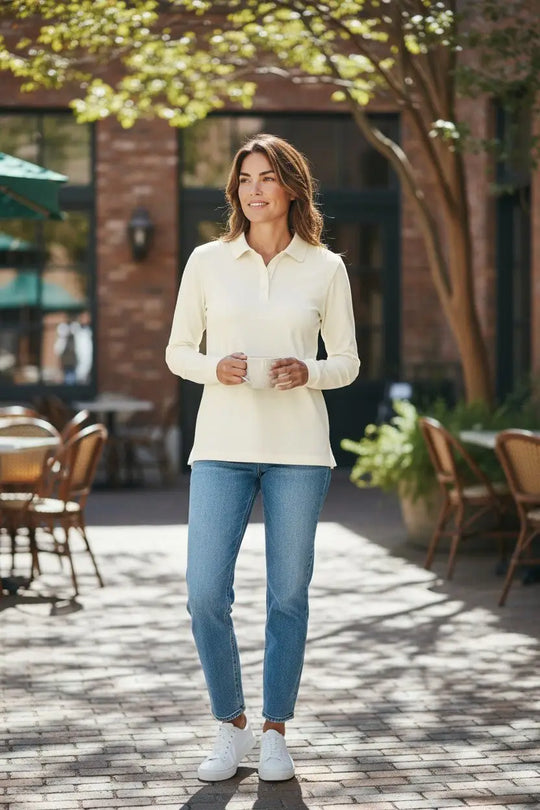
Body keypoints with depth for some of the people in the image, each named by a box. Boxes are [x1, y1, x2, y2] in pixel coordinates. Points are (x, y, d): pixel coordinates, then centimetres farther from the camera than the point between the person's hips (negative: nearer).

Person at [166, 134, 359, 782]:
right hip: (222, 445, 0)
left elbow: (347, 361, 9)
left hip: (297, 448, 0)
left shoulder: (325, 268, 4)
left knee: (288, 595, 4)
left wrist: (308, 372, -12)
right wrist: (215, 368, -11)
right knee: (206, 594, -6)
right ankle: (230, 726, 13)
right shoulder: (207, 261, 5)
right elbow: (177, 351, 9)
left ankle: (274, 731, 19)